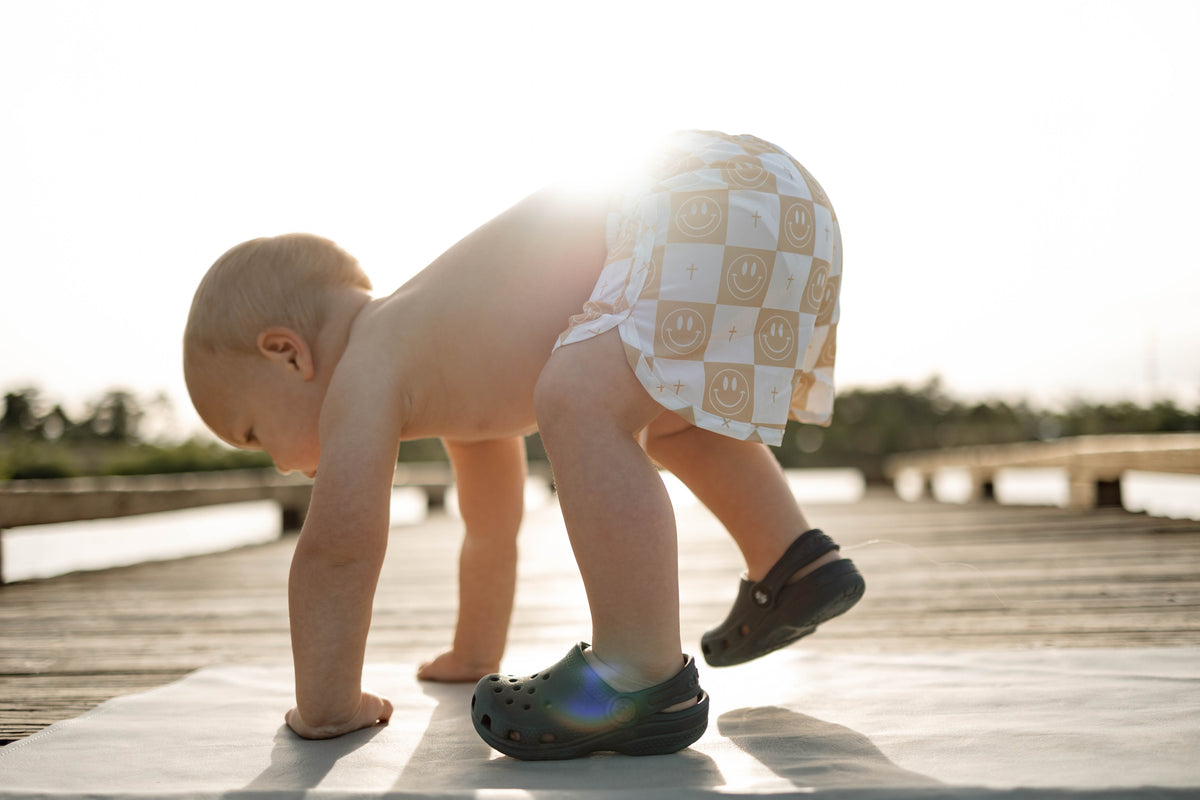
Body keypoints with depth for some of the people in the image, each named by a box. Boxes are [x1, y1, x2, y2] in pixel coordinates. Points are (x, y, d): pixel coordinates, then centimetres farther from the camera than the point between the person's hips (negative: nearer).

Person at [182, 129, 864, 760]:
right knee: (667, 420, 30)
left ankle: (644, 680, -20)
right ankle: (794, 565, 37)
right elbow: (493, 527, 37)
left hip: (708, 206, -10)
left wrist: (326, 707, 9)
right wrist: (476, 656, 47)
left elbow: (338, 547, -4)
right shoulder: (452, 371, 26)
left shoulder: (364, 374, 0)